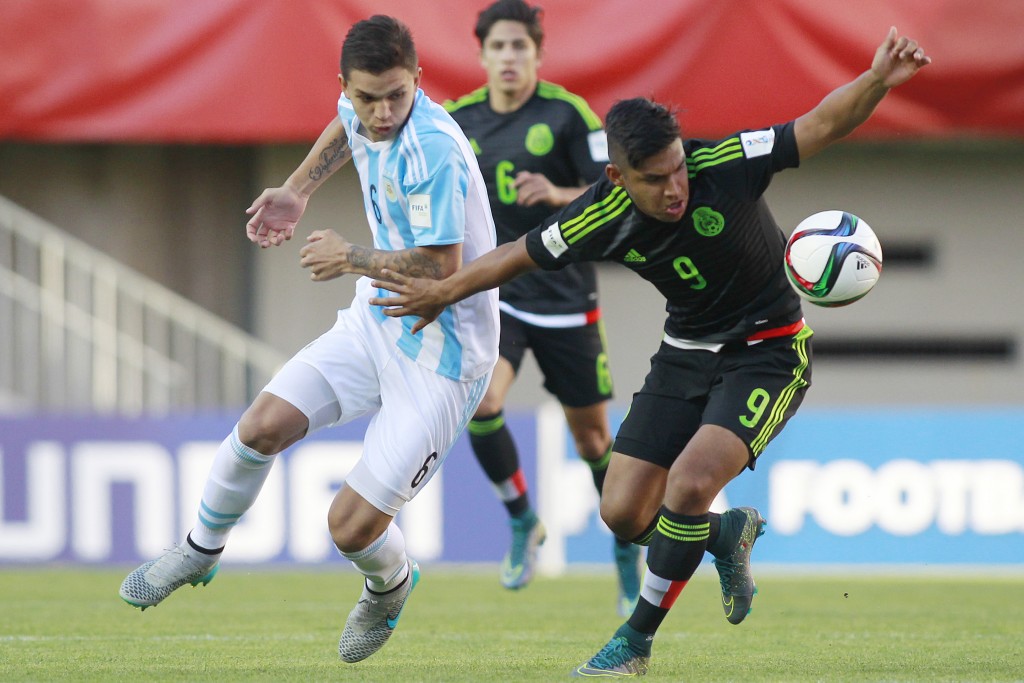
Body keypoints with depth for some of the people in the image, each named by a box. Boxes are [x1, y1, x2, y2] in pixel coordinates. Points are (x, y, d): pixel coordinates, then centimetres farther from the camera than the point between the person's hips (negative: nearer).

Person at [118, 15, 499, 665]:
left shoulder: (434, 153, -29)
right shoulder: (360, 113, -3)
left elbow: (442, 268, -30)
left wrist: (353, 258, -17)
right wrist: (298, 189, 17)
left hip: (441, 356, -7)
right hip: (378, 321, 8)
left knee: (354, 526, -10)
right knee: (264, 425, -3)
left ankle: (390, 587, 27)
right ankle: (202, 550, 26)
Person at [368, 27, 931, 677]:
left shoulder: (725, 164, -24)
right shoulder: (603, 219, -15)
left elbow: (824, 124, -23)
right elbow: (519, 256, 3)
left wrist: (878, 80, -40)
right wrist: (443, 292, 6)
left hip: (769, 349, -5)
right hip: (687, 352, 5)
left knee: (690, 483, -24)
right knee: (624, 512, -1)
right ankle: (729, 534, 32)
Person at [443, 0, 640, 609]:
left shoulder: (569, 114, -8)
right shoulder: (457, 121, 2)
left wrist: (557, 194, -26)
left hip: (566, 299, -2)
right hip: (493, 295, 2)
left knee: (591, 434, 7)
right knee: (480, 402, -24)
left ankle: (625, 544, 32)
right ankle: (523, 522, 0)